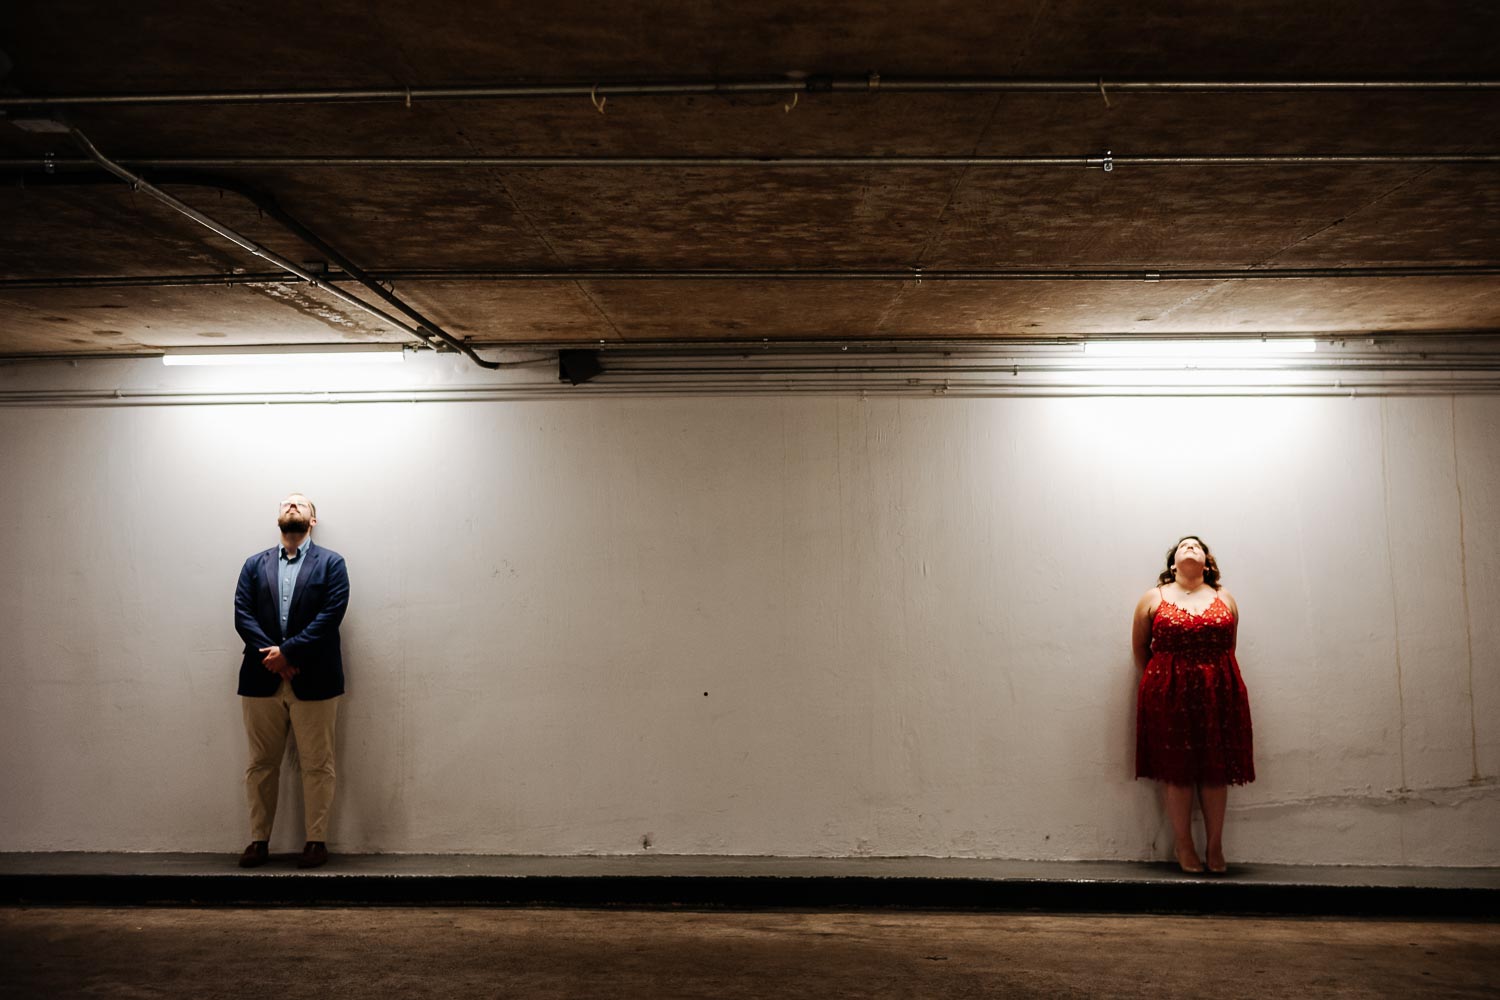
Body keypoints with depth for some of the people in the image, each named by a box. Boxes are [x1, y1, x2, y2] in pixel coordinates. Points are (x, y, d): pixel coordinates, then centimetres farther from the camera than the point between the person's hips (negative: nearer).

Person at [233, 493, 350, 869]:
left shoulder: (331, 563, 4)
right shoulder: (255, 564, 13)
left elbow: (330, 616, -7)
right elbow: (242, 615, 2)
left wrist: (287, 651, -15)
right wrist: (271, 655, -12)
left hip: (313, 680, -3)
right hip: (262, 678, 3)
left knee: (316, 765, 3)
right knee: (261, 764, 10)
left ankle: (317, 841, 12)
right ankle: (259, 840, 20)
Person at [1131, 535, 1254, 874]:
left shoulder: (1225, 599, 11)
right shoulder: (1154, 598, 5)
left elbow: (1228, 647, 15)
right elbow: (1140, 647, 10)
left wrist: (1215, 678, 10)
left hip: (1219, 693, 2)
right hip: (1169, 695, -2)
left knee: (1216, 771, 5)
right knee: (1178, 772, 2)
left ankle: (1215, 847, 17)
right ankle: (1184, 847, 14)